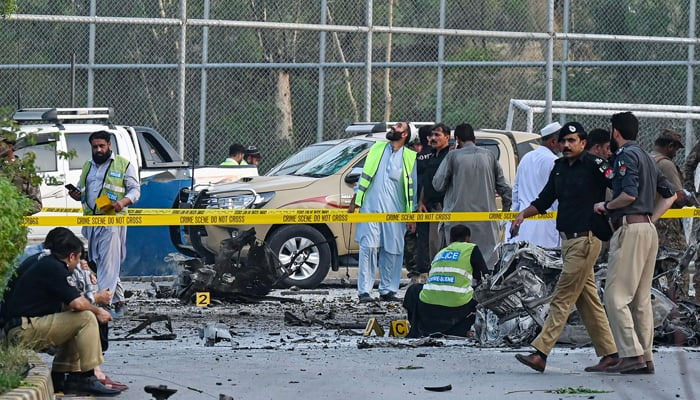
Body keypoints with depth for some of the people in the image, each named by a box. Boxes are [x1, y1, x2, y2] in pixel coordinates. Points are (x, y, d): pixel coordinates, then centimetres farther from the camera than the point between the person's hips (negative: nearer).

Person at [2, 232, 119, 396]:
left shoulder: (45, 264, 21)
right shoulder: (55, 269, -10)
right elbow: (77, 303, -19)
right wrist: (98, 311, -1)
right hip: (25, 331, -10)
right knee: (87, 318, -13)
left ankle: (59, 376, 16)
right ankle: (88, 379, -12)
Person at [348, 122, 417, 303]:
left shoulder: (409, 158, 9)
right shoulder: (377, 149, 14)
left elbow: (412, 188, 9)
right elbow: (364, 175, 17)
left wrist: (412, 215, 4)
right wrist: (354, 201, 13)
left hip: (394, 210, 0)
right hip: (370, 207, 0)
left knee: (392, 250, 0)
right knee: (368, 247, -9)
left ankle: (387, 290, 9)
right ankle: (364, 290, -9)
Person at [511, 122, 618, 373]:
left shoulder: (593, 165, -10)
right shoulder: (560, 167, 15)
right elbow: (544, 200, 20)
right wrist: (523, 214, 7)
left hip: (586, 239, -9)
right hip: (569, 240, 9)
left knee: (562, 299, -9)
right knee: (587, 300, 11)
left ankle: (540, 354, -11)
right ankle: (608, 354, 16)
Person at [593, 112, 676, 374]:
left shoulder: (626, 155, -7)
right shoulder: (646, 158, 21)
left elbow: (629, 195, -20)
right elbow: (670, 195, 25)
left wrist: (606, 206, -4)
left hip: (630, 229, -9)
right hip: (649, 230, 9)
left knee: (616, 295, -10)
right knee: (641, 299, 10)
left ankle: (632, 354, -17)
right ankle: (646, 358, 8)